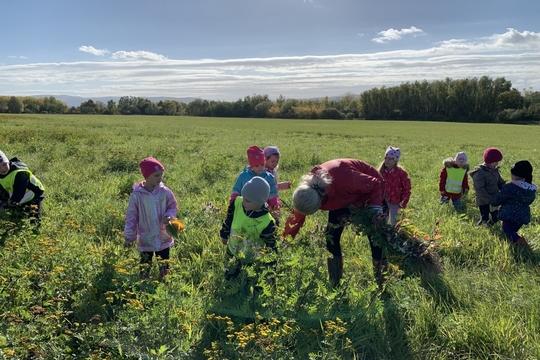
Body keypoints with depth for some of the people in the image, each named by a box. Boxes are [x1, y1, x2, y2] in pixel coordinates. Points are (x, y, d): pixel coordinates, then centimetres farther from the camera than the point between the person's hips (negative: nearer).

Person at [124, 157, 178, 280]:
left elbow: (173, 206, 3)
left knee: (164, 267, 16)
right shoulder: (137, 194, -14)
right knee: (145, 267, 12)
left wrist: (169, 215, -19)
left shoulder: (165, 191, -9)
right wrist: (129, 236, -6)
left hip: (164, 237, 2)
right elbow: (131, 216, -6)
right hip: (146, 239, -2)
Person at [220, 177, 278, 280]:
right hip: (232, 251, 5)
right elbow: (229, 219, -3)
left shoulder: (266, 223, -37)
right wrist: (224, 234, 11)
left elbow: (271, 246, -21)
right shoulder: (237, 202, -25)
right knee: (229, 277, 30)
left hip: (252, 259, -5)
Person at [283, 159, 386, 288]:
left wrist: (376, 206, -39)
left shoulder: (343, 180, -45)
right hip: (343, 198, 5)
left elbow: (375, 184, -27)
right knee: (331, 237, -4)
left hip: (370, 190, -5)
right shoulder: (307, 191, -27)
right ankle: (335, 286, 9)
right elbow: (296, 218, -12)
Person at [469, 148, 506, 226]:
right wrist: (490, 200, -26)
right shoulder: (479, 172, -17)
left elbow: (501, 183, 15)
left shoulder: (495, 170, 9)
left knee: (495, 218, 9)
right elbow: (479, 189, -23)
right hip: (483, 202, -8)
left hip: (494, 200, 8)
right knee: (484, 220, -6)